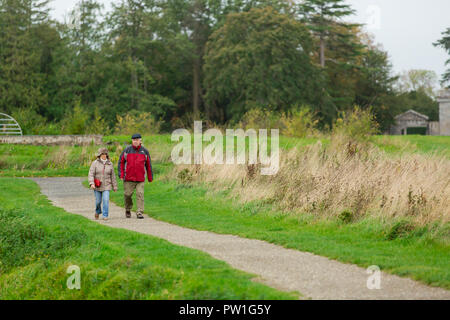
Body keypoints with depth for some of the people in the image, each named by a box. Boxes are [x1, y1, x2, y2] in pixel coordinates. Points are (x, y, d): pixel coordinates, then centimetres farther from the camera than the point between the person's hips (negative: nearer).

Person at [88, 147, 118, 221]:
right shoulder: (95, 163, -4)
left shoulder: (110, 164, 2)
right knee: (98, 201, 8)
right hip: (97, 186, 0)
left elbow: (112, 176, 8)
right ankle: (98, 211, 37)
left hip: (106, 186, 0)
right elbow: (91, 174, -10)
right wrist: (91, 184, -24)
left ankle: (105, 216, -7)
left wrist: (115, 186, 10)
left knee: (106, 200, -13)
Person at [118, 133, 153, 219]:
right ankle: (128, 210, 27)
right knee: (127, 194, 4)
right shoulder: (126, 150, 2)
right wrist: (121, 175, -4)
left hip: (140, 179, 0)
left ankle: (139, 213, -6)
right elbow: (121, 162, 5)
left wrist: (150, 178, 11)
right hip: (128, 178, 0)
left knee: (140, 194, -8)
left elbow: (148, 165, 10)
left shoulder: (145, 151, 5)